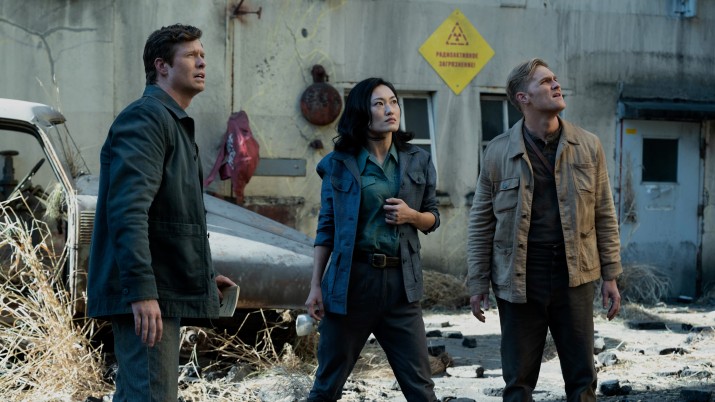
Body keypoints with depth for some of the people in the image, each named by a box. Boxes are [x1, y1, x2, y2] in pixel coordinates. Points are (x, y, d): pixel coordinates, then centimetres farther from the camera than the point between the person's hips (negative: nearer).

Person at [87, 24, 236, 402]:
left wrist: (202, 274, 29)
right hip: (146, 296, -11)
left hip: (164, 290, 11)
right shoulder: (146, 116, -11)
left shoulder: (175, 123, 21)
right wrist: (142, 290, -30)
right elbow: (127, 210, -23)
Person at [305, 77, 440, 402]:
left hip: (400, 281, 2)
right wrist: (315, 286, -2)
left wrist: (412, 215, -8)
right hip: (351, 279, -2)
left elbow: (433, 217, 15)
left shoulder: (418, 160, 8)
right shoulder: (339, 164, 2)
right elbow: (326, 229, 4)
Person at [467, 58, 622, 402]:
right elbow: (481, 223, 3)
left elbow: (604, 216, 7)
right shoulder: (499, 152, 0)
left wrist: (610, 276, 4)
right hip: (519, 282, -1)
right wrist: (478, 284, 0)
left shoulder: (588, 147, 4)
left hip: (574, 278, 1)